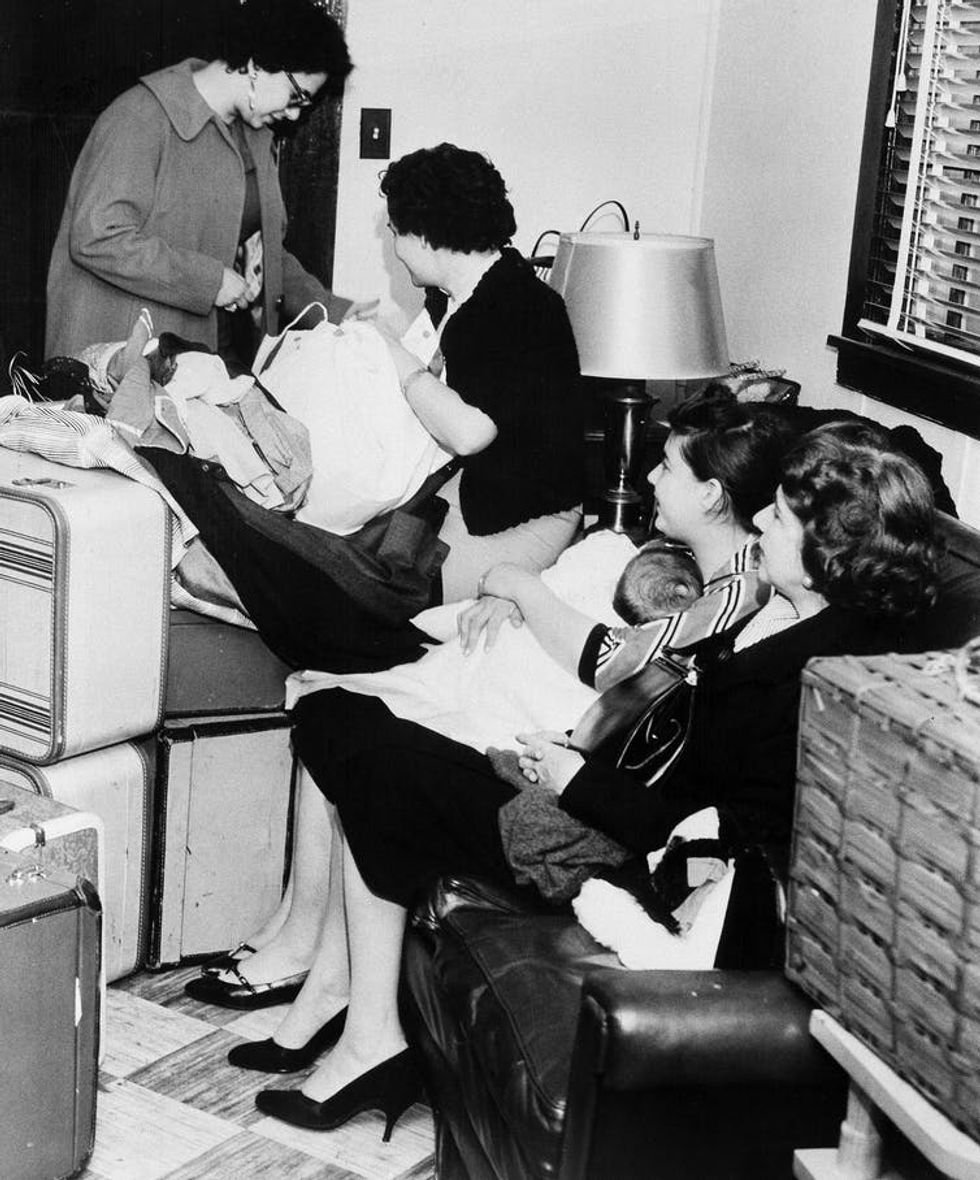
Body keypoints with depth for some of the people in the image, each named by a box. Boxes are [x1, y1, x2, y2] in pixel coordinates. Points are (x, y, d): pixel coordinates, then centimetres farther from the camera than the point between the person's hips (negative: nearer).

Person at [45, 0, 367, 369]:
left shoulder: (256, 137, 14)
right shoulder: (142, 119, -14)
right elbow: (98, 238, -23)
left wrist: (332, 310, 6)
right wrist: (211, 281, -20)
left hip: (227, 353, 8)